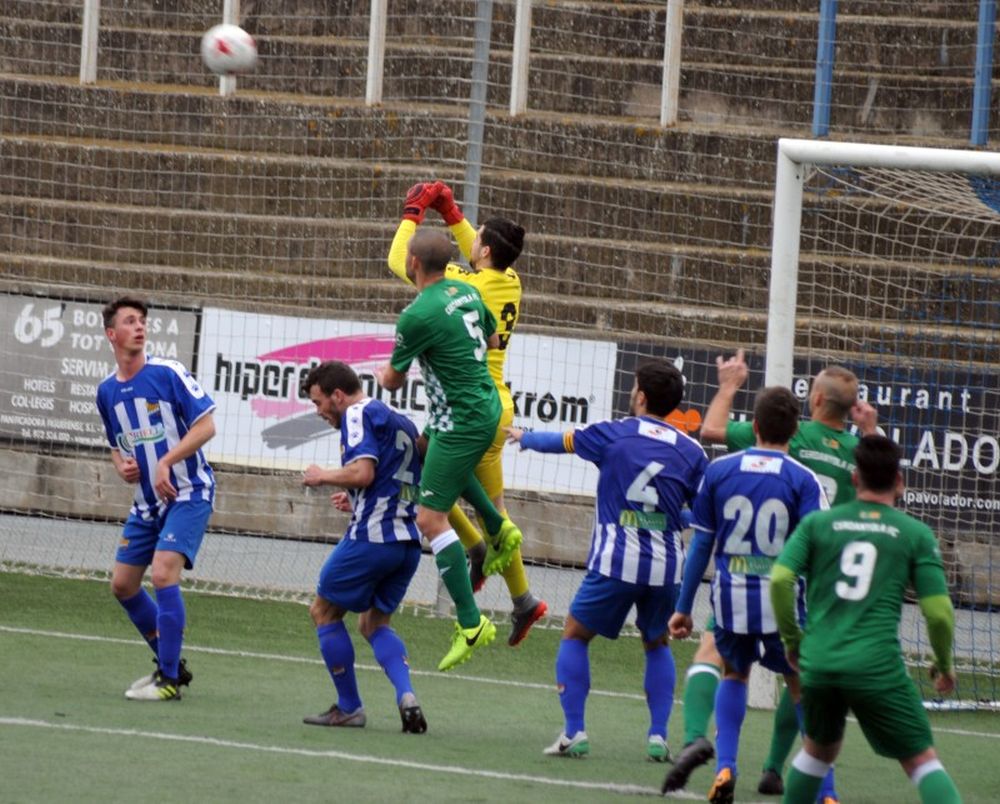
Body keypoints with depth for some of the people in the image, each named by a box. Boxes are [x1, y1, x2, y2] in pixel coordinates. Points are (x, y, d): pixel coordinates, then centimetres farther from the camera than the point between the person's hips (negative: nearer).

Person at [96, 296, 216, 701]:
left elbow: (206, 425, -13)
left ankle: (170, 680, -14)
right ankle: (171, 663, 24)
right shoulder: (106, 391, 7)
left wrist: (166, 462, -21)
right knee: (123, 584, 8)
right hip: (147, 501, 7)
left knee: (163, 573, -21)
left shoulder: (168, 373, -12)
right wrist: (122, 465, -1)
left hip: (188, 493, -7)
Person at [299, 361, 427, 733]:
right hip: (408, 541, 8)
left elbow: (362, 472, -21)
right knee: (373, 622, 18)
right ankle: (406, 696, -6)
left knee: (324, 611, 9)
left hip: (371, 536, -8)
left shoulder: (358, 415, -6)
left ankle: (349, 707, 9)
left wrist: (322, 476, -3)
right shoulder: (402, 422, 21)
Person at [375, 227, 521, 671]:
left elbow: (393, 381, -6)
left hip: (462, 422, -10)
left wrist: (382, 373, 18)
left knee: (431, 518, -8)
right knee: (426, 447, 37)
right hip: (486, 405, 10)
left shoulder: (417, 316, -21)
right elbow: (491, 338, 22)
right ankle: (498, 528, 33)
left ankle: (471, 624, -9)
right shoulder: (466, 292, 3)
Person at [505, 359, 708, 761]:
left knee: (575, 636, 15)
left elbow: (560, 441, 17)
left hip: (615, 564, -3)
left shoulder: (613, 434, -1)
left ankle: (574, 732, 3)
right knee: (657, 645, 24)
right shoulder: (691, 451, 4)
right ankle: (658, 736, 11)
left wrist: (524, 438, 37)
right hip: (667, 568, 3)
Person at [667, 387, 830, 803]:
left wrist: (684, 606, 11)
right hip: (783, 601, -2)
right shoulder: (804, 480, -6)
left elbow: (701, 544, 5)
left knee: (734, 674, 27)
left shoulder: (719, 470, 1)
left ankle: (724, 768, 11)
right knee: (805, 690, 12)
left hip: (731, 598, 2)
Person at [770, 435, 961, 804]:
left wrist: (791, 639, 12)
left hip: (817, 662, 3)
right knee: (922, 759, 1)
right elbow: (939, 612, 0)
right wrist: (944, 665, 17)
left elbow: (780, 580, -3)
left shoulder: (817, 523, 8)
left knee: (819, 747, 27)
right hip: (877, 667, -3)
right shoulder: (916, 534, 4)